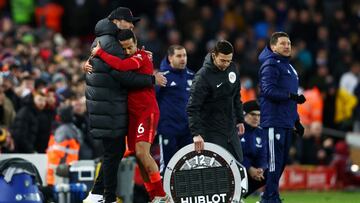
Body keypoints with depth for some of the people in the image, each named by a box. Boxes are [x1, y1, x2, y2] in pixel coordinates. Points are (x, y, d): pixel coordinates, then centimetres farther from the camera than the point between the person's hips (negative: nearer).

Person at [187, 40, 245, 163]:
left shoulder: (232, 68, 2)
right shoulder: (203, 76, -20)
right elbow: (193, 108, -24)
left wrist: (240, 119, 18)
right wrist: (196, 133, -32)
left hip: (231, 129, 7)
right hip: (213, 133, -7)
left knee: (238, 162, 10)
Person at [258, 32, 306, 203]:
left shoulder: (289, 67, 22)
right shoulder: (270, 65, -8)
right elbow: (268, 90, -21)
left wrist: (296, 121, 25)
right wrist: (290, 95, -28)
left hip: (286, 123, 9)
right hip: (274, 122, -9)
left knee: (281, 161, 10)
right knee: (274, 160, -10)